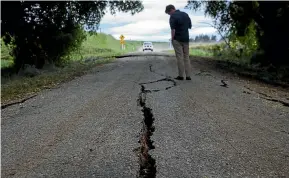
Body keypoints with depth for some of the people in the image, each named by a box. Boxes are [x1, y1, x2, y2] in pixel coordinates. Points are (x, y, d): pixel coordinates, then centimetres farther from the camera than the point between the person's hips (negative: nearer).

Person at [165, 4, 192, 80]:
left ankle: (181, 76, 4)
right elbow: (190, 26, 15)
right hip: (186, 39, 6)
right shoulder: (185, 14, 10)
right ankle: (188, 76, 6)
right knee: (186, 57, 8)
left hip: (177, 40, -6)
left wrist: (172, 39, -5)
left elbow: (173, 30, -17)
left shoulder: (173, 17, -11)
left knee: (180, 57, -1)